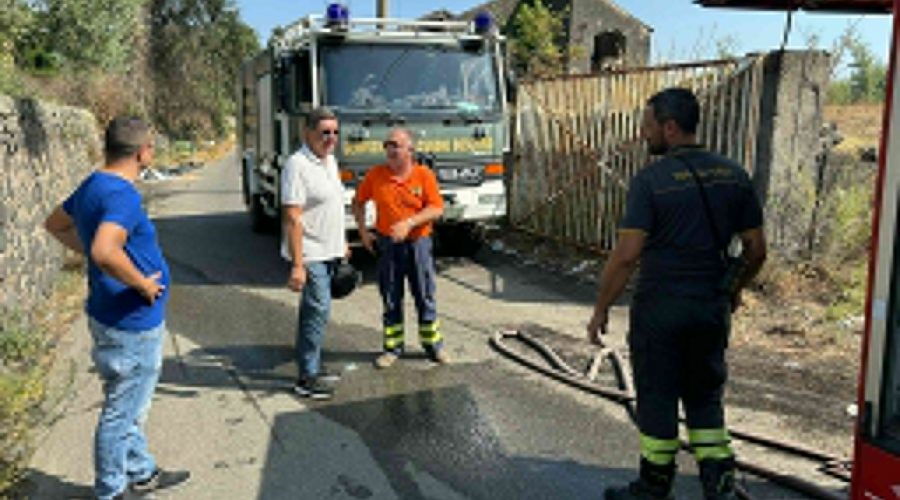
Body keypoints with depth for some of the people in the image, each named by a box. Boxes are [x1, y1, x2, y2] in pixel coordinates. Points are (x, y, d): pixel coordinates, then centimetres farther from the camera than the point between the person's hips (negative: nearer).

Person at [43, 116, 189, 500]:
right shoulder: (122, 195, -24)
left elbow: (55, 224, 23)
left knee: (130, 407, 23)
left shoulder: (92, 186, 7)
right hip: (131, 324, -10)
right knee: (122, 412, 7)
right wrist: (143, 283, -24)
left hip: (115, 319, 10)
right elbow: (105, 252, -39)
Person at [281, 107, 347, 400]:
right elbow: (292, 218, -22)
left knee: (315, 311, 16)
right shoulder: (297, 165, -17)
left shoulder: (330, 161, 12)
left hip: (328, 252, 9)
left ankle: (313, 368, 27)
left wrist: (342, 243, 23)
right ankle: (306, 379, 1)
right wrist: (297, 265, -26)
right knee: (318, 310, -8)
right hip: (310, 255, -9)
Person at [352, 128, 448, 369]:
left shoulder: (424, 175, -5)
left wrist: (409, 223, -21)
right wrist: (362, 231, 3)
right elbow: (358, 202, 12)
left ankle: (433, 345, 23)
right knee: (391, 300, 9)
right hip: (387, 245, 1)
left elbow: (437, 208, -9)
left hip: (418, 243, -1)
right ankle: (393, 347, 22)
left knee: (425, 297, 8)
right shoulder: (375, 175, 0)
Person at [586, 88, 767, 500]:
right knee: (705, 397, 19)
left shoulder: (650, 180, -14)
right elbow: (756, 249, 6)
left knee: (657, 398, 10)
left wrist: (600, 310, -8)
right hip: (712, 307, 5)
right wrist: (734, 288, 23)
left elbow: (627, 255, -18)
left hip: (660, 308, -5)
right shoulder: (734, 176, 2)